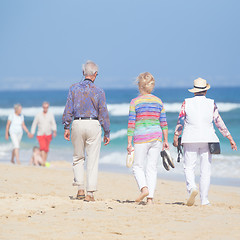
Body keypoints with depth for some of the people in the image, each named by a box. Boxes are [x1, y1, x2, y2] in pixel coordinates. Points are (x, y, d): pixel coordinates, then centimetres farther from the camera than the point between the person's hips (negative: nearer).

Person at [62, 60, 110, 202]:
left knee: (78, 158, 16)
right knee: (93, 160, 1)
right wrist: (107, 133, 6)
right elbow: (103, 113, -1)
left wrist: (66, 128, 7)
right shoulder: (99, 92, -2)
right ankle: (90, 193, -2)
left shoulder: (74, 88, 1)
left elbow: (68, 110, 0)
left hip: (78, 124, 2)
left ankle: (80, 189, 6)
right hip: (93, 124, -2)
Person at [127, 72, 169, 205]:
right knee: (152, 168, 7)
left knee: (137, 166, 9)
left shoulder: (135, 102, -4)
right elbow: (163, 123, 7)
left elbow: (131, 124, -6)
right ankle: (150, 197, 2)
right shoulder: (158, 101, 6)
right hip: (156, 137, 3)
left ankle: (144, 188, -15)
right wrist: (165, 140, 13)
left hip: (141, 138, -3)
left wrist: (129, 143, -4)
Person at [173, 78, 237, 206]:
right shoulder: (211, 104, -1)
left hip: (190, 139, -1)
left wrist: (175, 137, 10)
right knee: (205, 170, 6)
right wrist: (230, 138, 5)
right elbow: (219, 123, -1)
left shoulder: (187, 103, -2)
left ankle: (192, 188, -22)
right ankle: (204, 201, 6)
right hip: (207, 140, 1)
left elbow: (180, 121, -1)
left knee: (188, 167, 7)